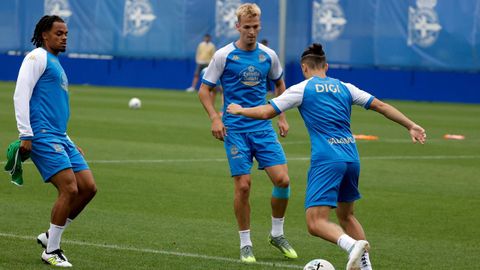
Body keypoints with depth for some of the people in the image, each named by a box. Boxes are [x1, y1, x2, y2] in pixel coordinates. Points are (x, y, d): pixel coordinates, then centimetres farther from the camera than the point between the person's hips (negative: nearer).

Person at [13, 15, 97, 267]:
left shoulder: (55, 64, 25)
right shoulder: (37, 58, -3)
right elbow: (21, 95, -12)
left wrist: (70, 144, 27)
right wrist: (25, 135, -19)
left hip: (60, 138, 9)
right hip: (42, 136, -9)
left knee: (88, 187, 1)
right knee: (69, 189, -16)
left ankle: (50, 236, 13)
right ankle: (51, 251, -6)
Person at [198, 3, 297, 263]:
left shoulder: (268, 55, 5)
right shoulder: (224, 56, -5)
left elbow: (279, 84, 23)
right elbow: (204, 90, 0)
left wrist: (282, 117, 15)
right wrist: (215, 118, -14)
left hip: (263, 127, 3)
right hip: (235, 129, -3)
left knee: (282, 179, -8)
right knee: (243, 185, -8)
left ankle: (277, 234, 13)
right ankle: (245, 244, 7)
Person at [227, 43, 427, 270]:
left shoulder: (302, 89, 3)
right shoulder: (344, 87, 16)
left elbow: (266, 112, 4)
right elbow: (381, 106, 14)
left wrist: (239, 110, 21)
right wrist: (411, 126, 20)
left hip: (326, 160, -6)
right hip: (351, 158, 6)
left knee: (315, 223, -12)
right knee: (346, 215, 25)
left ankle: (352, 245, -37)